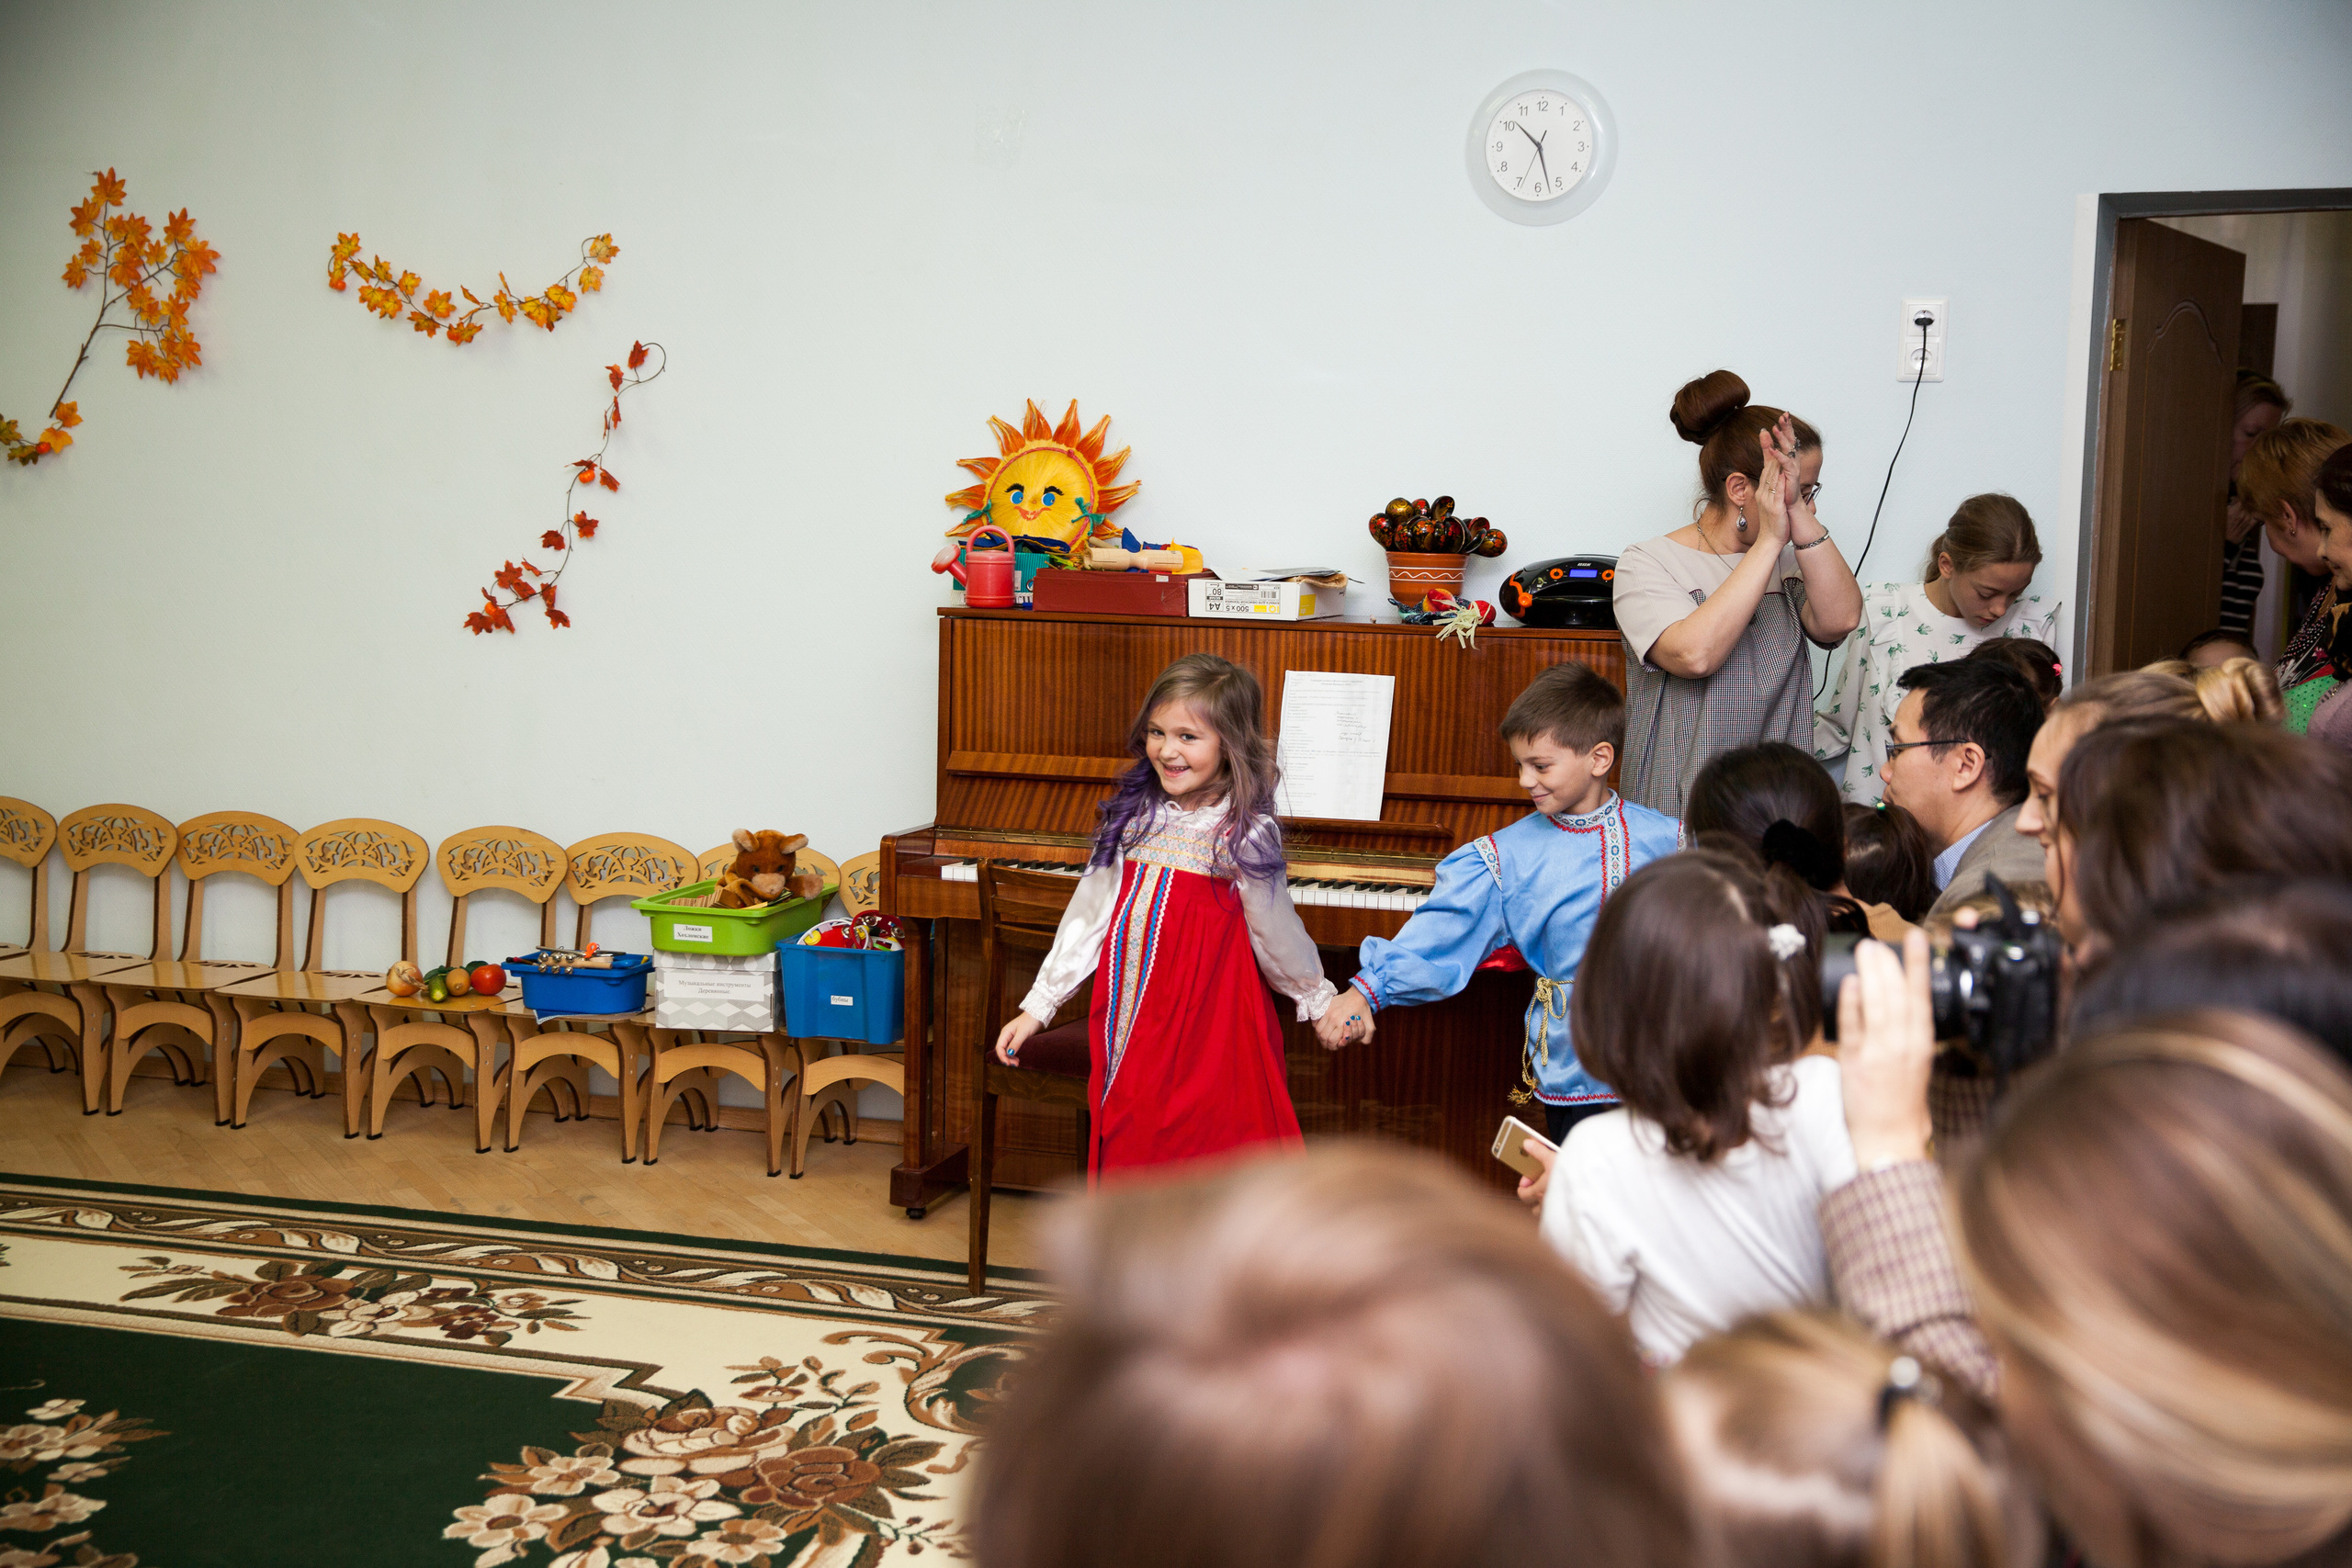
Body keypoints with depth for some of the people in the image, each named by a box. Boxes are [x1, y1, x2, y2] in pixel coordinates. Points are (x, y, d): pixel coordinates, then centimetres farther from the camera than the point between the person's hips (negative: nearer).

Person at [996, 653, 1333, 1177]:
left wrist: (1319, 999, 12)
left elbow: (1277, 934, 1)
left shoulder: (1245, 833, -10)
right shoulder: (1134, 814, 4)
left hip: (1204, 1021, -4)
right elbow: (1088, 916, 8)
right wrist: (1038, 1006, 8)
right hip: (1128, 1014, 5)